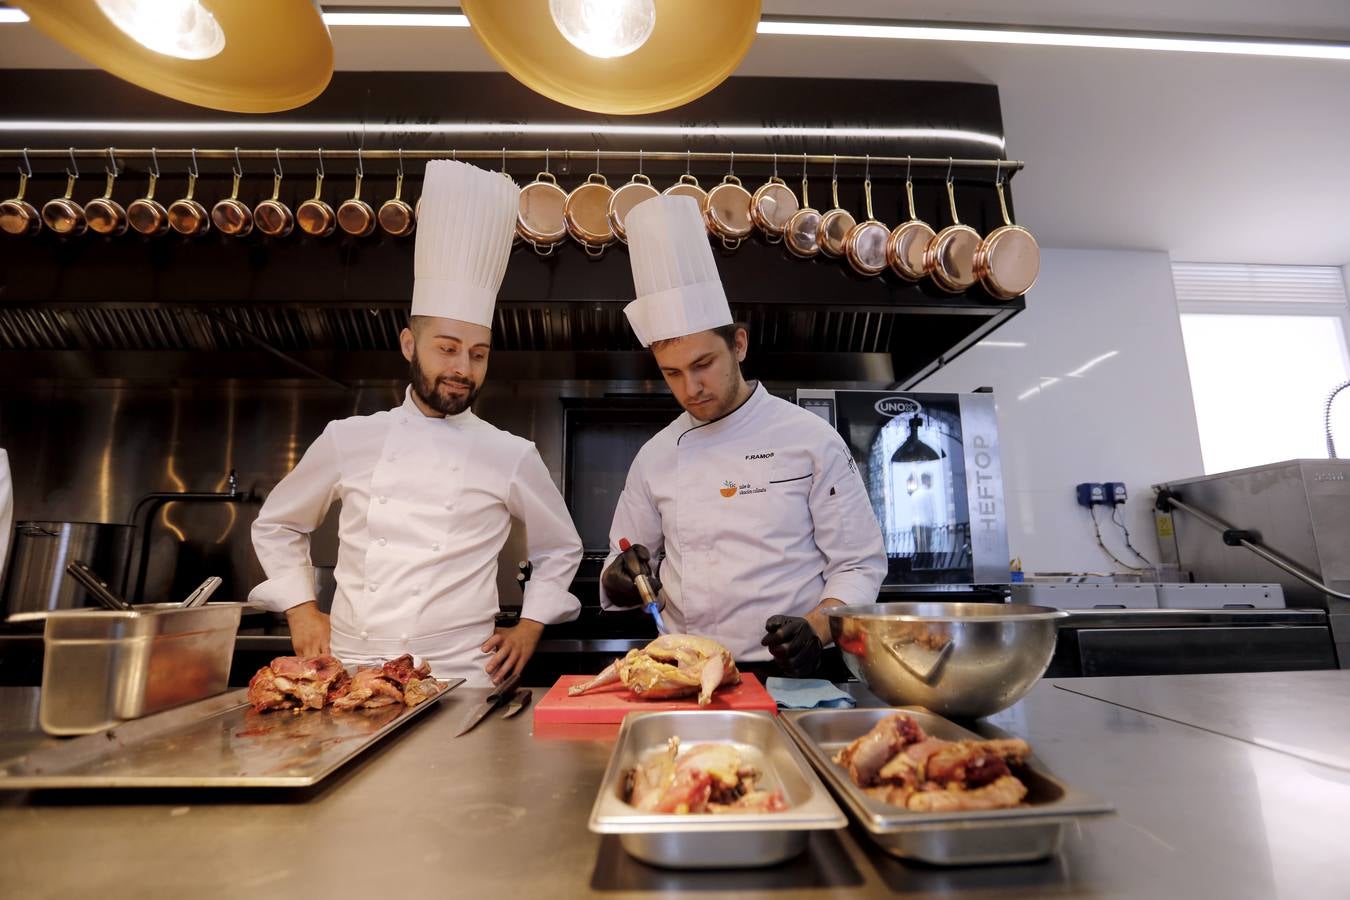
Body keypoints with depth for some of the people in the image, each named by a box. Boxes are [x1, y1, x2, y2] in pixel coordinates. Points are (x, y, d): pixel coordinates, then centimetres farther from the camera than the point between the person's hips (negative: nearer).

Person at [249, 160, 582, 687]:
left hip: (460, 678, -1)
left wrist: (530, 627, 6)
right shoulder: (349, 439, 4)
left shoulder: (511, 456, 0)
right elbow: (276, 526, 20)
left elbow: (560, 548, 14)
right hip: (350, 669, 2)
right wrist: (301, 609, 10)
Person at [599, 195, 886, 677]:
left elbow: (859, 565, 1)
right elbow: (621, 567, 15)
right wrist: (623, 577, -6)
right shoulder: (656, 457, 6)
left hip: (787, 674, -2)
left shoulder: (810, 438, -3)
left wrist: (815, 629, -15)